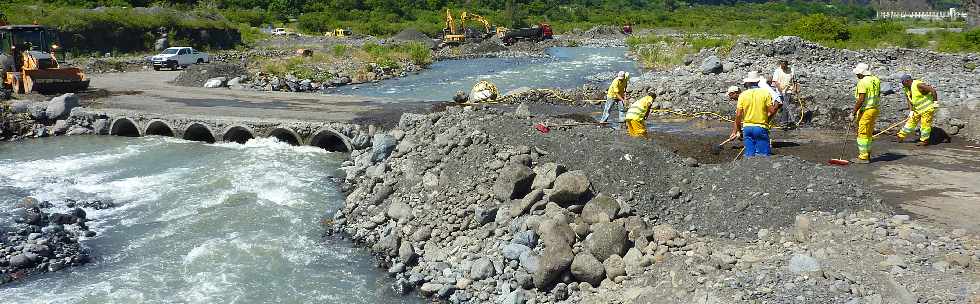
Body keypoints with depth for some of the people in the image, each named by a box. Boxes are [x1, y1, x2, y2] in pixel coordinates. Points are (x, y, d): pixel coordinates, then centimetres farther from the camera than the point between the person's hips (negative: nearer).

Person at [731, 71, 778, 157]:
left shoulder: (742, 95, 2)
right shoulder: (765, 93, -5)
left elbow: (738, 115, 0)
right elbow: (772, 111, -7)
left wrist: (737, 129, 10)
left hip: (747, 127, 3)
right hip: (761, 127, -3)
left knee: (749, 155, 7)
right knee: (763, 155, 0)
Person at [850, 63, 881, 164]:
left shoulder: (863, 82, -17)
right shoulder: (876, 80, 10)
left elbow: (861, 100, -20)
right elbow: (879, 96, 16)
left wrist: (853, 113, -15)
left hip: (866, 110, -9)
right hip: (875, 109, 9)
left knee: (863, 134, -3)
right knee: (869, 134, 16)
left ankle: (863, 157, -1)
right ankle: (867, 155, 23)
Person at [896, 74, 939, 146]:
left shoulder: (918, 85, -23)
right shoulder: (907, 89, 5)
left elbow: (933, 90, -23)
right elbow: (909, 101, 11)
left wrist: (935, 101, -19)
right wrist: (911, 111, 2)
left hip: (927, 108, -9)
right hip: (917, 109, 9)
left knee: (925, 125, -2)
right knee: (911, 122, 13)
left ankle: (924, 141, 9)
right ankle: (901, 136, 20)